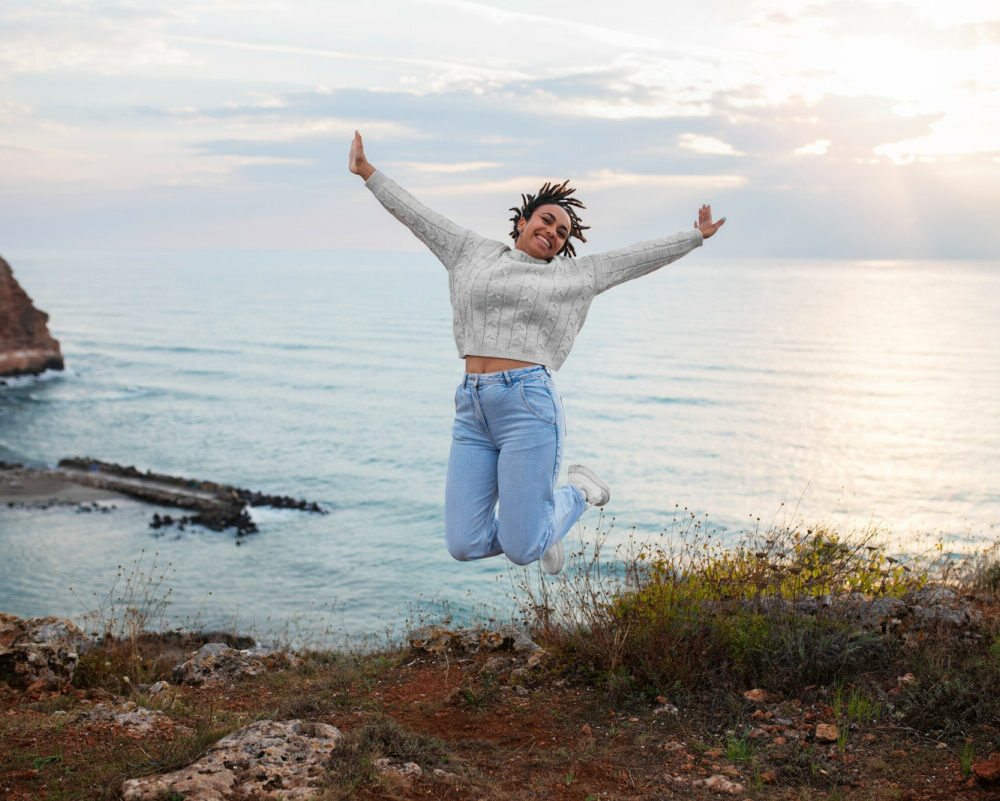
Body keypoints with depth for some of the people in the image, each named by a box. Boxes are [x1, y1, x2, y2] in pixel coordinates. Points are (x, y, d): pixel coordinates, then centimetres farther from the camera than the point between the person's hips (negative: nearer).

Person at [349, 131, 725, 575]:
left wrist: (696, 236, 26)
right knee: (465, 545, -3)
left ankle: (577, 493, 24)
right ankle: (529, 522, 28)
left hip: (528, 406, -3)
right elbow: (415, 215, 23)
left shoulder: (572, 276, 14)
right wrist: (367, 172, 25)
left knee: (521, 550, -6)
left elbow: (640, 256, 21)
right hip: (472, 410, 3)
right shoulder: (475, 253, 19)